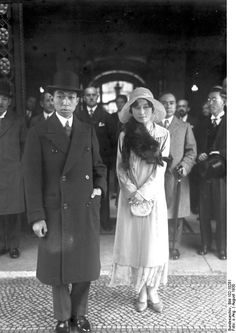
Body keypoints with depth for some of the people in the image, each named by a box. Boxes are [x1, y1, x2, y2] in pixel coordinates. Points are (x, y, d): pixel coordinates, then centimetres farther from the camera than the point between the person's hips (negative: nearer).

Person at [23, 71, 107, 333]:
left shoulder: (88, 131, 7)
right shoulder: (39, 133, -4)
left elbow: (98, 166, 16)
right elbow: (32, 177, -7)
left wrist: (100, 186, -3)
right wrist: (36, 216, -11)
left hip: (86, 210, 3)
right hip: (55, 211, -3)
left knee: (84, 264, 13)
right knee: (58, 265, 11)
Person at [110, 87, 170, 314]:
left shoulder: (163, 134, 0)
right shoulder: (124, 136, 3)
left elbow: (160, 168, -5)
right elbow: (120, 168, 0)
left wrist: (143, 193, -14)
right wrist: (133, 193, -13)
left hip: (153, 197, -1)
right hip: (130, 198, 1)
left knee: (153, 242, 5)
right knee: (133, 242, 6)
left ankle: (152, 290, 22)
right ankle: (142, 292, 22)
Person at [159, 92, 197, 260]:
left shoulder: (185, 127, 12)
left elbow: (192, 150, 7)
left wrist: (185, 165, -9)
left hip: (177, 177, 1)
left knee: (176, 214, 6)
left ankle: (174, 247, 21)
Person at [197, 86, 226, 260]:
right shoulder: (204, 123, 15)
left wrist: (219, 155, -17)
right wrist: (201, 156, -3)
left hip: (222, 172, -4)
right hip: (205, 172, 4)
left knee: (222, 211, 1)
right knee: (204, 211, 8)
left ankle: (222, 247, 15)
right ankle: (205, 244, 22)